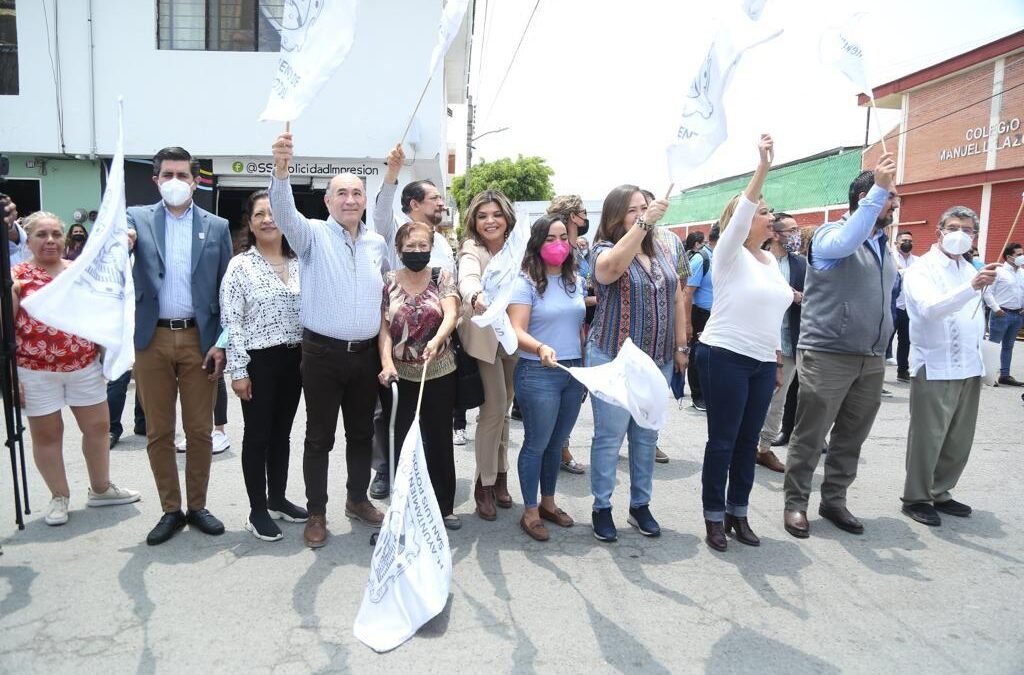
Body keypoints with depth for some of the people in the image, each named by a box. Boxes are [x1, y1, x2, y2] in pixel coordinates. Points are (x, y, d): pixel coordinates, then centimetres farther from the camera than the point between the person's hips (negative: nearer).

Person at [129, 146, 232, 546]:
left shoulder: (216, 227, 6)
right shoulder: (136, 218, 7)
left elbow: (226, 290, 4)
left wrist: (222, 343, -3)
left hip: (199, 339, 0)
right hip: (152, 339, 0)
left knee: (199, 431, 7)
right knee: (159, 432, 8)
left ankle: (197, 507, 22)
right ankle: (171, 510, 22)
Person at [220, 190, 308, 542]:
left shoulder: (298, 263, 7)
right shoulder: (240, 265, -6)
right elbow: (231, 322, -9)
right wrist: (238, 370, -13)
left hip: (294, 358, 5)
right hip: (258, 360, -4)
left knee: (282, 433, 15)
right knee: (258, 435, 4)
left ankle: (278, 499, 29)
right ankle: (258, 511, 16)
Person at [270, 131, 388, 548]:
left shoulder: (378, 243, 9)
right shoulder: (313, 235, -5)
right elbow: (284, 213, -26)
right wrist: (281, 171, -43)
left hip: (366, 353, 4)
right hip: (323, 353, -4)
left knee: (362, 433, 16)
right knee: (319, 436, 5)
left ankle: (358, 499, 33)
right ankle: (316, 513, 19)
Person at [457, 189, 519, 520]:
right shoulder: (471, 250, -13)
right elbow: (468, 279, -35)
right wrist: (476, 298, -58)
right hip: (484, 337, -5)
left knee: (503, 410, 14)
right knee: (494, 409, -6)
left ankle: (499, 475, 29)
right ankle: (484, 483, 9)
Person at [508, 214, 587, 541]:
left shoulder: (577, 280, 9)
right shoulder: (526, 282, -9)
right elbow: (517, 332, -17)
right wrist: (541, 348, -36)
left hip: (575, 371, 6)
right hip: (538, 373, -6)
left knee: (557, 443, 16)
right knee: (536, 444, 4)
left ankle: (548, 502, 32)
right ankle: (530, 511, 18)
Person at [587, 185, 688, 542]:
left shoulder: (661, 250, 9)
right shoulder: (604, 251, -8)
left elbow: (677, 299, 12)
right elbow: (612, 266, -34)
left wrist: (681, 346, 10)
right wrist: (644, 222, -38)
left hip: (658, 361, 6)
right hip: (614, 361, -5)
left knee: (646, 436, 14)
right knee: (610, 436, 2)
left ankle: (640, 505, 28)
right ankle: (602, 507, 17)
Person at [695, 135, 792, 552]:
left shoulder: (771, 261, 15)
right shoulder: (730, 253, -6)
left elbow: (772, 314, 19)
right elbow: (741, 214, -25)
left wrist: (778, 360, 19)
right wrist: (763, 167, -32)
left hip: (762, 362, 7)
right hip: (725, 358, -7)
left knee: (748, 441, 12)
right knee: (722, 441, 0)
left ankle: (738, 514, 24)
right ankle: (714, 518, 12)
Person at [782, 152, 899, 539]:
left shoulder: (884, 247, 16)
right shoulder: (830, 234, -7)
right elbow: (844, 244, -32)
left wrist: (881, 347, 19)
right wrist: (879, 188, -29)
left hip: (872, 360, 7)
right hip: (827, 356, -7)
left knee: (851, 438, 13)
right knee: (810, 435, 1)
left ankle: (834, 500, 26)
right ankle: (796, 503, 13)